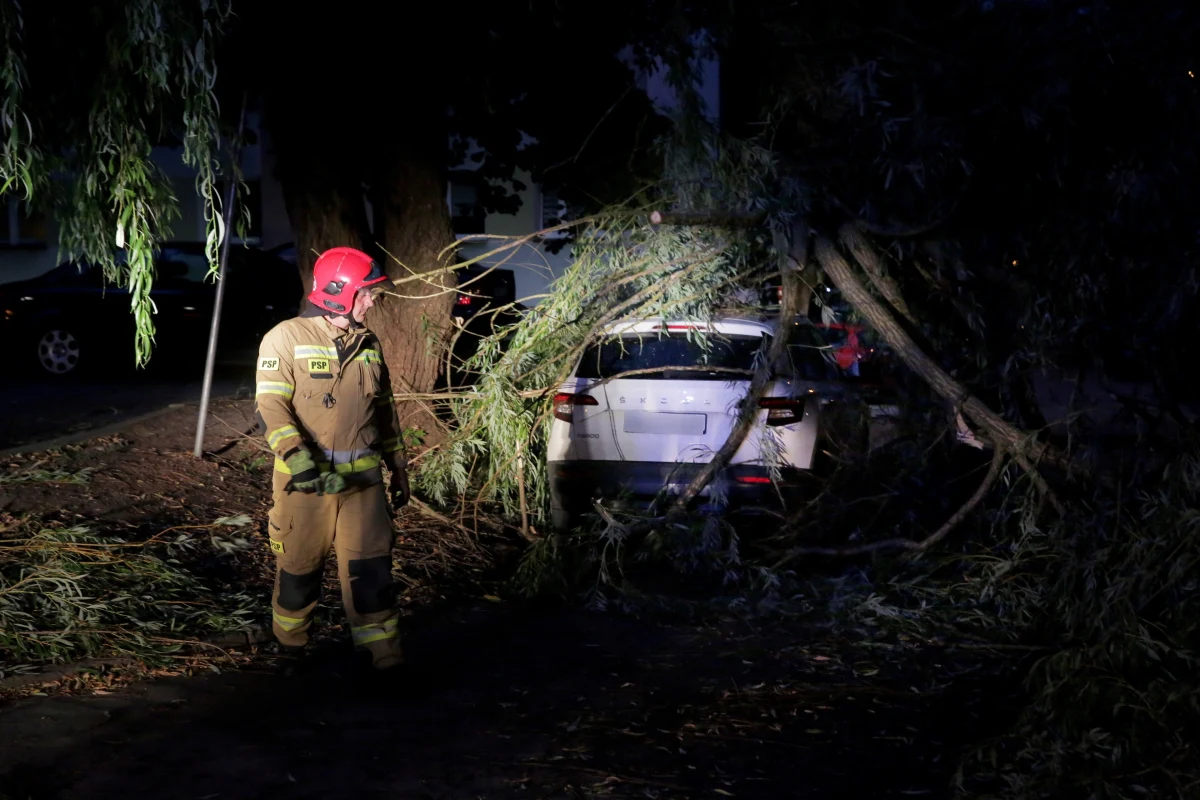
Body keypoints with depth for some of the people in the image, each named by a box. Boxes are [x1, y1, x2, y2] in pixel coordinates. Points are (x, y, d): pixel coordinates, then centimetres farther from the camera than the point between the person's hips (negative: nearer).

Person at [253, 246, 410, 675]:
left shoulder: (368, 345, 14)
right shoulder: (286, 339, -7)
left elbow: (385, 412, 21)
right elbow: (271, 408, -16)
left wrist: (398, 469, 20)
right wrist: (298, 459, -29)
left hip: (362, 480, 4)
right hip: (305, 479, -4)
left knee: (370, 571, 0)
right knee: (299, 570, 8)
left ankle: (384, 656, 3)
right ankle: (290, 651, 27)